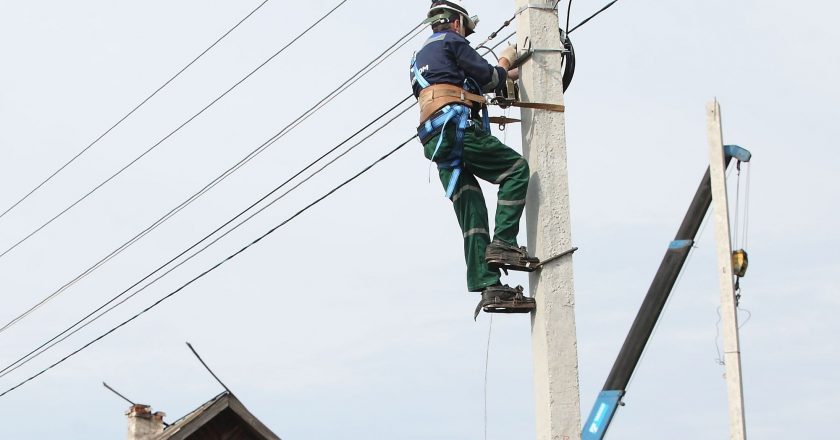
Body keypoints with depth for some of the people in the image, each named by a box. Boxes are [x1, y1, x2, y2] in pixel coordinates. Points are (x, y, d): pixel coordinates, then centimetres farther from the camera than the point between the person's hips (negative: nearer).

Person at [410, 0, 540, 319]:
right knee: (516, 170, -2)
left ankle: (489, 287, -10)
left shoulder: (419, 57, 33)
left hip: (437, 143, 8)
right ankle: (502, 243, -16)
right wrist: (505, 61, 20)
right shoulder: (451, 42, 6)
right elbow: (489, 79, 1)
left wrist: (502, 76, 37)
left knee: (472, 216, 0)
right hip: (458, 129, -8)